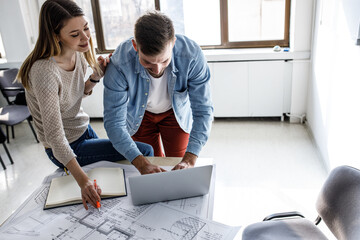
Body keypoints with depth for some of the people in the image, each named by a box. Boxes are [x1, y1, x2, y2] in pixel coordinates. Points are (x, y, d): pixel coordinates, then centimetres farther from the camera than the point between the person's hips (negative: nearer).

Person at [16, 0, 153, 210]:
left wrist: (96, 76, -12)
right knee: (144, 152, -7)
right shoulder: (45, 71, -32)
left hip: (83, 129, 8)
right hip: (67, 149, -7)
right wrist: (83, 180, -46)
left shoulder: (78, 53, -7)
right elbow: (54, 135, -35)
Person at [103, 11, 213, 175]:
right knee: (150, 171, 7)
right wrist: (142, 164, -43)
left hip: (176, 112, 1)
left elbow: (203, 111, -28)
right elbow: (114, 122, -31)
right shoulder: (119, 64, -37)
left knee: (179, 170, 5)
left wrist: (189, 161, -38)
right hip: (139, 114, 0)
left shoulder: (192, 55, -35)